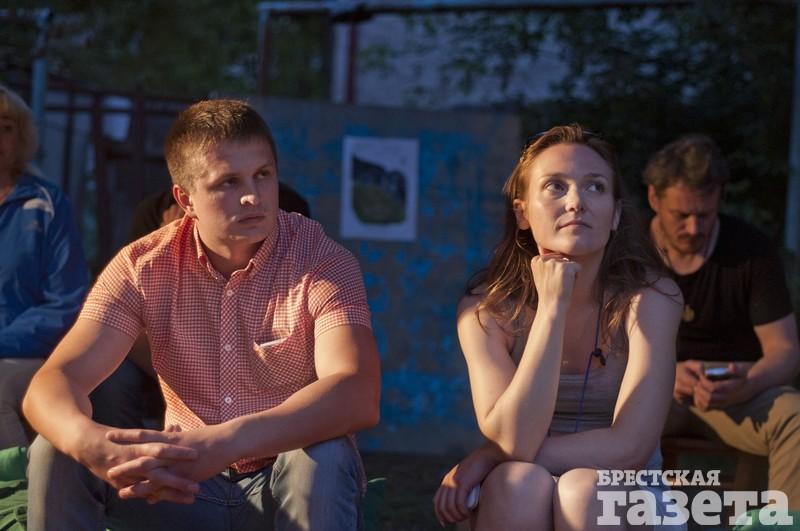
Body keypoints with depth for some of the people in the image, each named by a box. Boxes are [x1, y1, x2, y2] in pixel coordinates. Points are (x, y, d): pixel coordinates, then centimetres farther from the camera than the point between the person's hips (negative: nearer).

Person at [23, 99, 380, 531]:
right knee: (55, 455, -20)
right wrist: (92, 443, -42)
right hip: (185, 480, 2)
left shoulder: (321, 262, -15)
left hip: (292, 483, -2)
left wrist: (224, 443, -47)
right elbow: (51, 385, -16)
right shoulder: (143, 268, -6)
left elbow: (358, 396, -31)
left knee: (325, 458, -35)